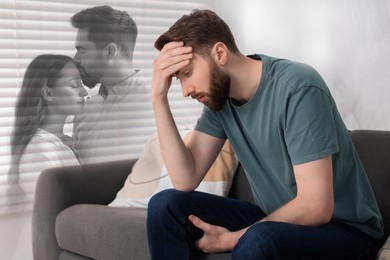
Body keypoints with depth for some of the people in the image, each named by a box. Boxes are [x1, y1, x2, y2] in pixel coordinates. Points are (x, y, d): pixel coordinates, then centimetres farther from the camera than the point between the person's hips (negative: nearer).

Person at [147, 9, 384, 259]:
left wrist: (232, 239, -17)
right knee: (166, 206, -9)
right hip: (275, 219, 6)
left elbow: (315, 208, -25)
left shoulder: (298, 88, -23)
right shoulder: (219, 95, -2)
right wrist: (159, 99, -15)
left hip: (346, 228, -6)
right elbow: (186, 180, -8)